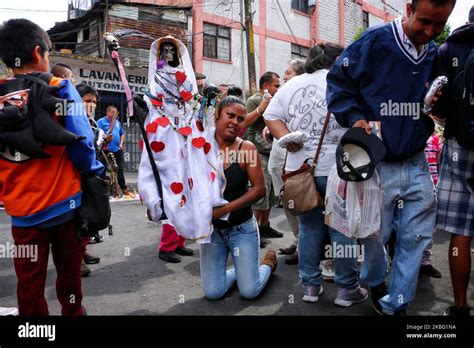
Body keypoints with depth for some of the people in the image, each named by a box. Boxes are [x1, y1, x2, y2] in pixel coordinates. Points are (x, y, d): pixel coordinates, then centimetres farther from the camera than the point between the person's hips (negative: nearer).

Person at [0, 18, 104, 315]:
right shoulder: (60, 89, -9)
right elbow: (81, 142, -16)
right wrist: (96, 174, 1)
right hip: (65, 201, -2)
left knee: (29, 283, 14)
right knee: (69, 274, 17)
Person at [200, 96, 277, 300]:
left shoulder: (246, 148, -12)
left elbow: (259, 189, -13)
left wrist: (225, 209, -18)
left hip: (241, 228, -2)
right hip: (211, 229, 2)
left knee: (249, 291, 0)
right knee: (213, 293, 0)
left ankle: (268, 263, 32)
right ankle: (237, 271, 32)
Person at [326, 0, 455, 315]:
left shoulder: (437, 56, 7)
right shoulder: (375, 42, -9)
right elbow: (338, 81, -4)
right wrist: (355, 118, -16)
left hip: (416, 165, 5)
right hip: (376, 164, -4)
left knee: (417, 237, 7)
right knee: (375, 235, 8)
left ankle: (395, 304, 25)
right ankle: (375, 282, 40)